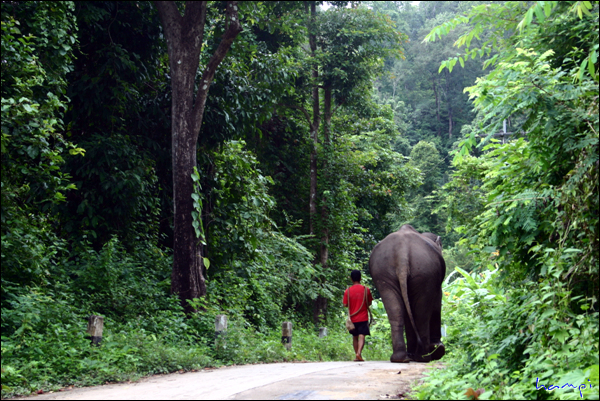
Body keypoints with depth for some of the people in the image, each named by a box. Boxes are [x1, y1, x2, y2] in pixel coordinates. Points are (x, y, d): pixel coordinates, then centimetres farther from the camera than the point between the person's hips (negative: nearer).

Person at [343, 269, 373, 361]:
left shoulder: (347, 291, -5)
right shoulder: (366, 290, -4)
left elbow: (345, 305, -4)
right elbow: (369, 303, 4)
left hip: (353, 318, 1)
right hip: (363, 317, -1)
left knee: (355, 337, 13)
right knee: (361, 336, -6)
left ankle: (357, 355, 16)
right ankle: (359, 353, -25)